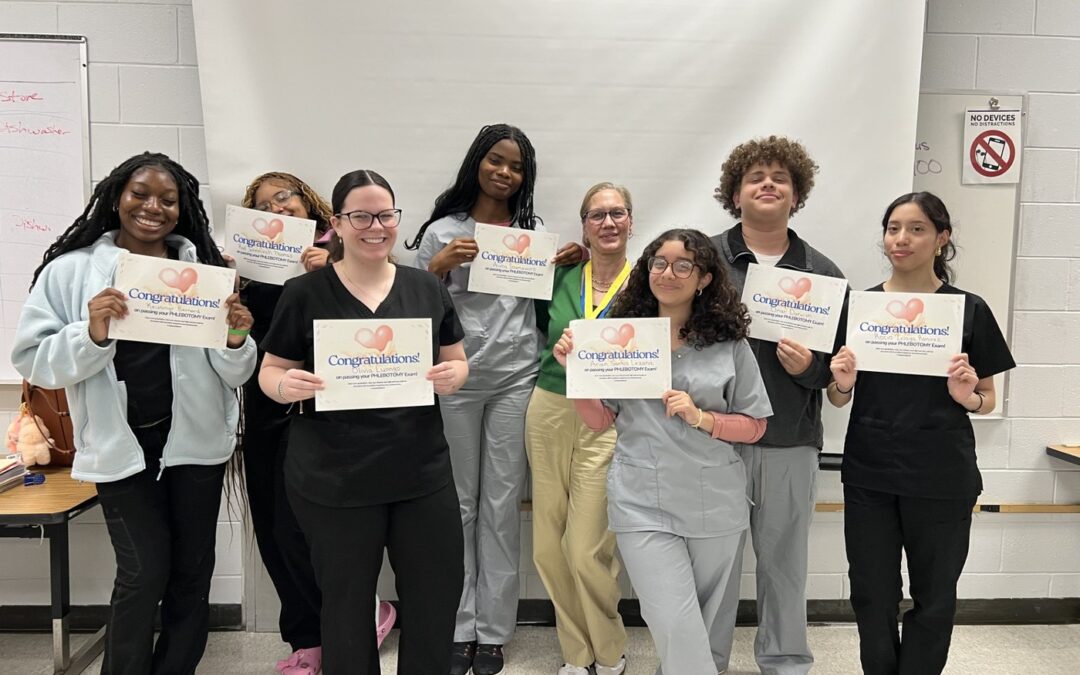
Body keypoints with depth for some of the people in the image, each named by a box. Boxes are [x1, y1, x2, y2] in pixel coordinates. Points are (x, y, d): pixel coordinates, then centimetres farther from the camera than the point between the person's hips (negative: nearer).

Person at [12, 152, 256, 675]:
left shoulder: (204, 268, 3)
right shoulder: (71, 270, -2)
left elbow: (234, 375, 4)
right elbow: (32, 359, -6)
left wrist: (236, 339, -17)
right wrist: (92, 335, -22)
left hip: (196, 441, 2)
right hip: (122, 446, -2)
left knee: (192, 572, 12)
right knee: (144, 574, 0)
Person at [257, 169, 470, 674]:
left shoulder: (427, 288, 5)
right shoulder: (304, 294, -3)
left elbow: (457, 363, 9)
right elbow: (270, 372, 2)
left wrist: (452, 376, -13)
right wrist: (286, 385, -20)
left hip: (422, 472, 3)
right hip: (332, 480, -2)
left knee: (439, 595, 12)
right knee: (346, 603, 13)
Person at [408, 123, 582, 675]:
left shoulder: (535, 231, 11)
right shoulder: (442, 232, 5)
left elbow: (541, 305, 15)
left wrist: (562, 266, -2)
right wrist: (441, 265, -13)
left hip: (516, 380, 1)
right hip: (454, 381, -1)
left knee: (502, 505, 4)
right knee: (457, 505, 5)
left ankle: (492, 630, 15)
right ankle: (458, 627, 18)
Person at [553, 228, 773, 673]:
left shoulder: (730, 344, -1)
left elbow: (755, 426, 1)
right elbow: (600, 420, 4)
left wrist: (700, 418, -15)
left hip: (715, 503, 1)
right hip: (644, 503, -1)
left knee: (701, 622, 18)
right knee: (676, 627, -9)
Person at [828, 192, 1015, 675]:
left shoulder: (969, 310, -2)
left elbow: (987, 399, 5)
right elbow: (838, 399, 7)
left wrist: (967, 395, -16)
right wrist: (842, 381, -14)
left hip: (941, 478, -1)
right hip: (869, 474, 1)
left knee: (933, 598, 12)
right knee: (872, 595, 10)